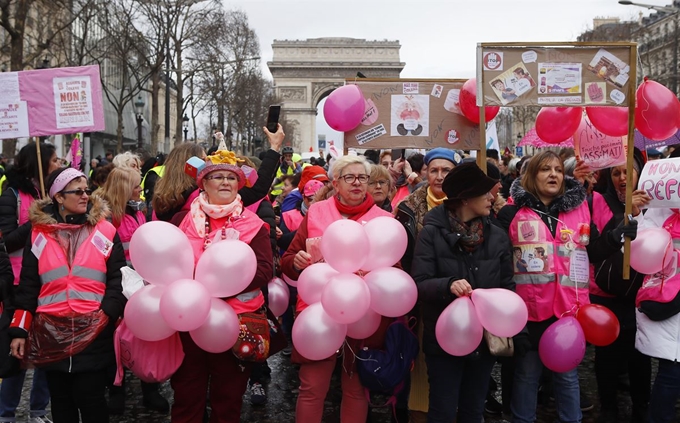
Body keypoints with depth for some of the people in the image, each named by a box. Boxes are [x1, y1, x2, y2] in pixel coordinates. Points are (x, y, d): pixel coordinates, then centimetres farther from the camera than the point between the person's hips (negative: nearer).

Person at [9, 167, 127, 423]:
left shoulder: (105, 231, 1)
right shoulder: (40, 234, 6)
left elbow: (118, 280, 1)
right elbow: (28, 286, 8)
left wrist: (106, 314, -12)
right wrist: (20, 330, 4)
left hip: (94, 332, -2)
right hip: (52, 333, 2)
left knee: (91, 398, 2)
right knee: (61, 400, 13)